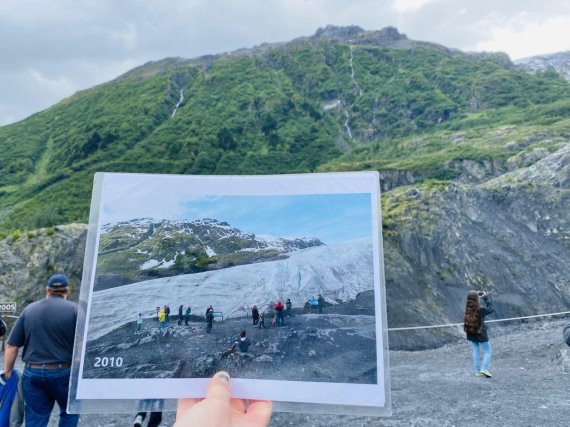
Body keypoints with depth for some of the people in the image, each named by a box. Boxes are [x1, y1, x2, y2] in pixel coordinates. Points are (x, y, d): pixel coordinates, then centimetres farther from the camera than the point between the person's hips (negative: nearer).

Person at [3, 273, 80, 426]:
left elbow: (11, 346, 6)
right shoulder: (74, 309, -6)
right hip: (64, 372, -3)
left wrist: (8, 372, 14)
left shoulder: (29, 309, 7)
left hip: (32, 373, 3)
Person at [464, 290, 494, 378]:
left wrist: (477, 296, 6)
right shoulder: (481, 310, -21)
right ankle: (484, 369, -3)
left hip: (471, 333, 6)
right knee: (488, 352, 10)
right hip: (481, 334, -5)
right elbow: (491, 309, -5)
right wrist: (486, 297, -3)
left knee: (475, 351, 15)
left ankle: (477, 371, 18)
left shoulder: (468, 309, -6)